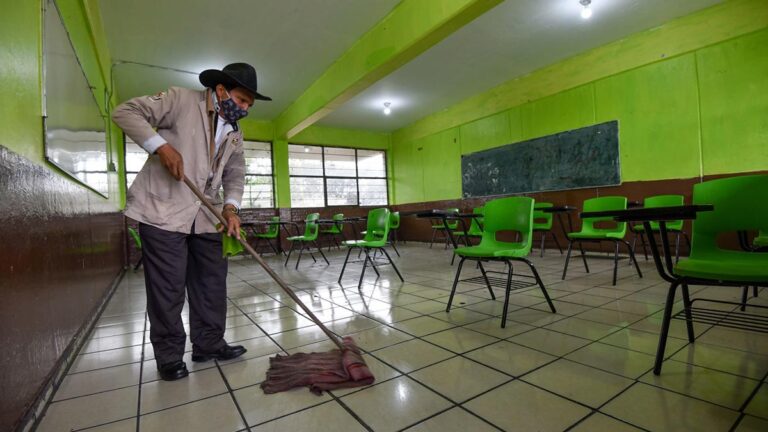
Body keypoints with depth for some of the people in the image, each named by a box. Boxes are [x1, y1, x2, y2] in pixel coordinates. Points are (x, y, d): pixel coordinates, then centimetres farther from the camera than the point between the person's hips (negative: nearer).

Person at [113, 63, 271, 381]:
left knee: (212, 281, 9)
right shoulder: (181, 99, -4)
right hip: (162, 209, -6)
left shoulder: (235, 134, 13)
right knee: (167, 286, 0)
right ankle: (169, 355, 17)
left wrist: (231, 207, -5)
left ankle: (209, 344, 24)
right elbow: (126, 112, -6)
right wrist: (160, 146, -20)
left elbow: (235, 175, 12)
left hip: (205, 215, 6)